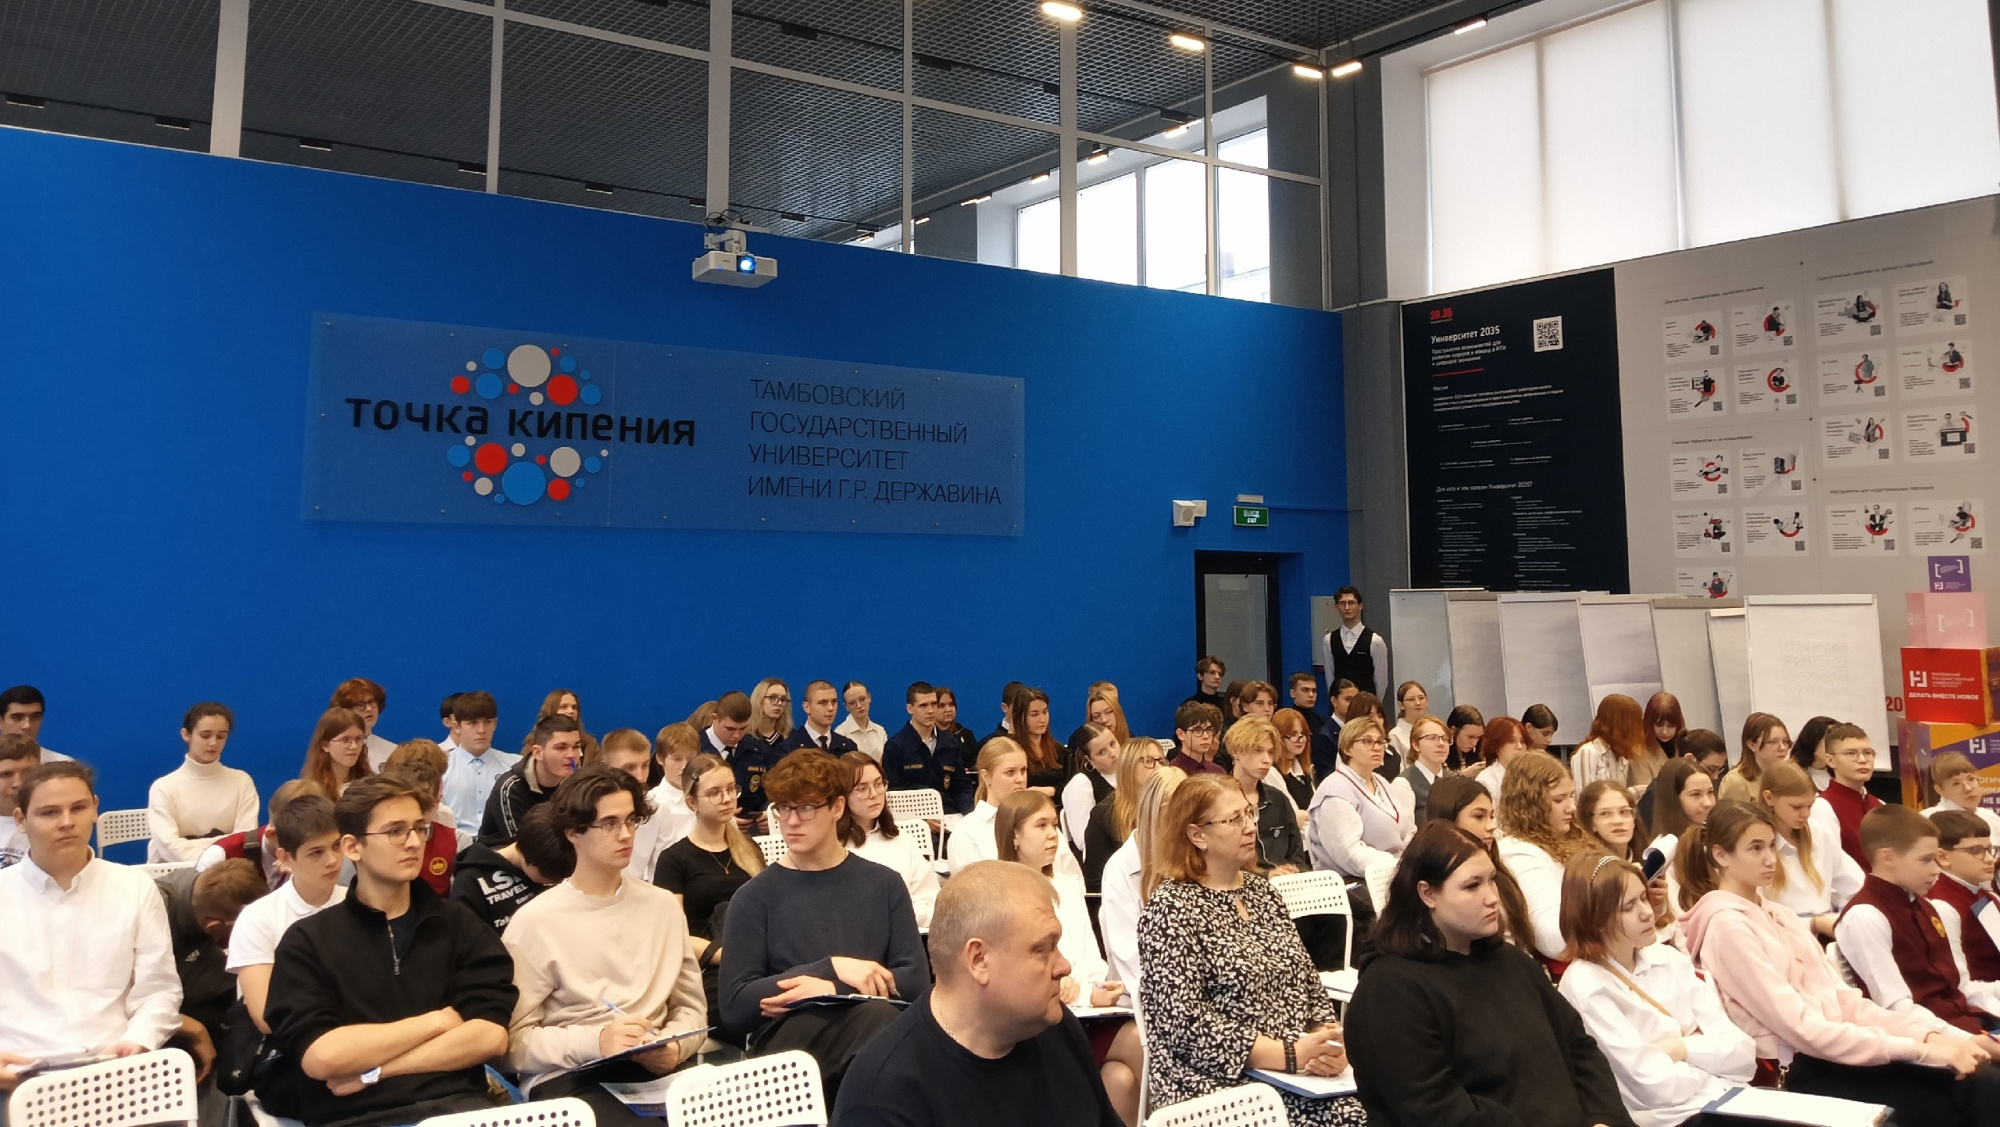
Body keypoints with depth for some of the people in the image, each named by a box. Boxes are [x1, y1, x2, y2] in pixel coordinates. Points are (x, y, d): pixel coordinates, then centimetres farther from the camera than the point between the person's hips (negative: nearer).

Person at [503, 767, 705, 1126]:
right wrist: (595, 1041, -19)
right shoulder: (535, 921, -2)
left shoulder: (662, 906, 13)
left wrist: (675, 1046, -7)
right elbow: (515, 1040, -4)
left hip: (656, 1069, 5)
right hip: (568, 1077, -5)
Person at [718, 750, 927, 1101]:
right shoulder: (754, 897, 7)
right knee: (875, 1015, -35)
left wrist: (832, 990, -10)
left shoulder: (884, 884, 13)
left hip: (869, 1029, 2)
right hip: (785, 1041, -2)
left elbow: (917, 981, 6)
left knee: (878, 1013, -36)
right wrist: (832, 968, -9)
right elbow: (734, 1008, 0)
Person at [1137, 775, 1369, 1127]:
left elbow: (1308, 981, 14)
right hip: (1222, 1084, -7)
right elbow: (1185, 1022, -16)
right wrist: (1289, 1055, -18)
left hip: (1300, 1071, 7)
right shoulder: (1171, 908, -9)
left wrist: (1328, 1042, -5)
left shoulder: (1261, 889, 13)